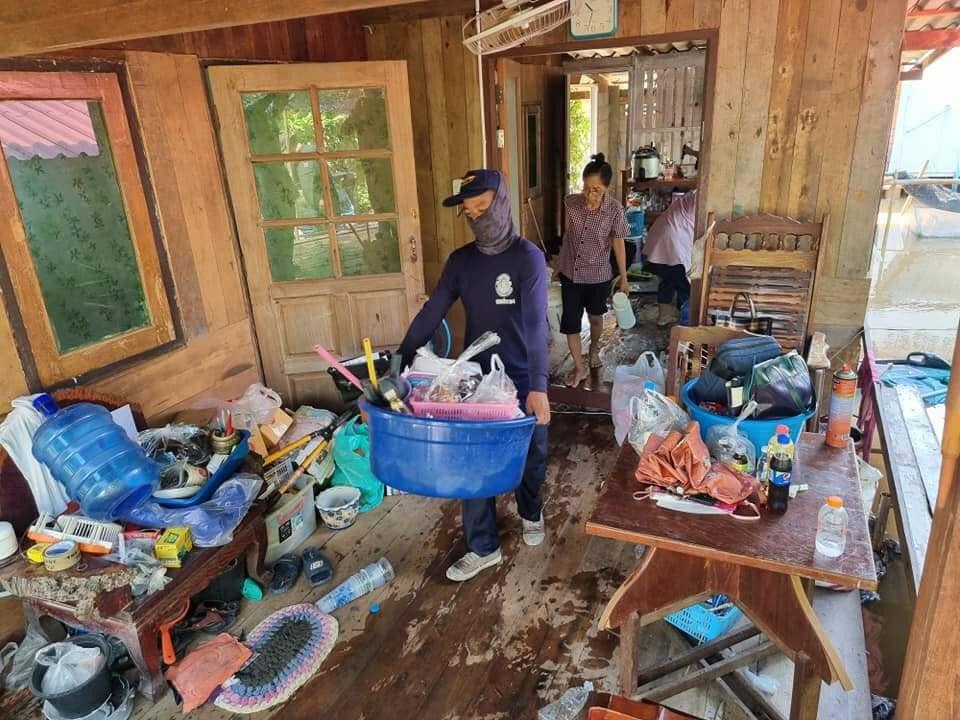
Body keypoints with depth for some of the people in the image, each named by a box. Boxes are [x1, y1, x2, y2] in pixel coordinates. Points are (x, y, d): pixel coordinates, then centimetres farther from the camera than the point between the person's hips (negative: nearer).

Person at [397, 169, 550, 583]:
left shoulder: (527, 257, -15)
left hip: (522, 379, -3)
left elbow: (535, 324, -24)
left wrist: (538, 387, -32)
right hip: (477, 378, 4)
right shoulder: (460, 261, 0)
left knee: (530, 455, 16)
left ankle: (531, 513, 47)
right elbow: (430, 315, -1)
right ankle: (483, 548, 24)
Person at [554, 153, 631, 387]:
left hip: (598, 277, -2)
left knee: (595, 317, 18)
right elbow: (567, 235, 4)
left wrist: (623, 279, -2)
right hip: (570, 274, 2)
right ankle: (579, 368, 19)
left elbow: (619, 245, -7)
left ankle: (594, 350, 49)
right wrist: (559, 265, 11)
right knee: (569, 322, 2)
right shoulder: (572, 202, -10)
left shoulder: (615, 210, -17)